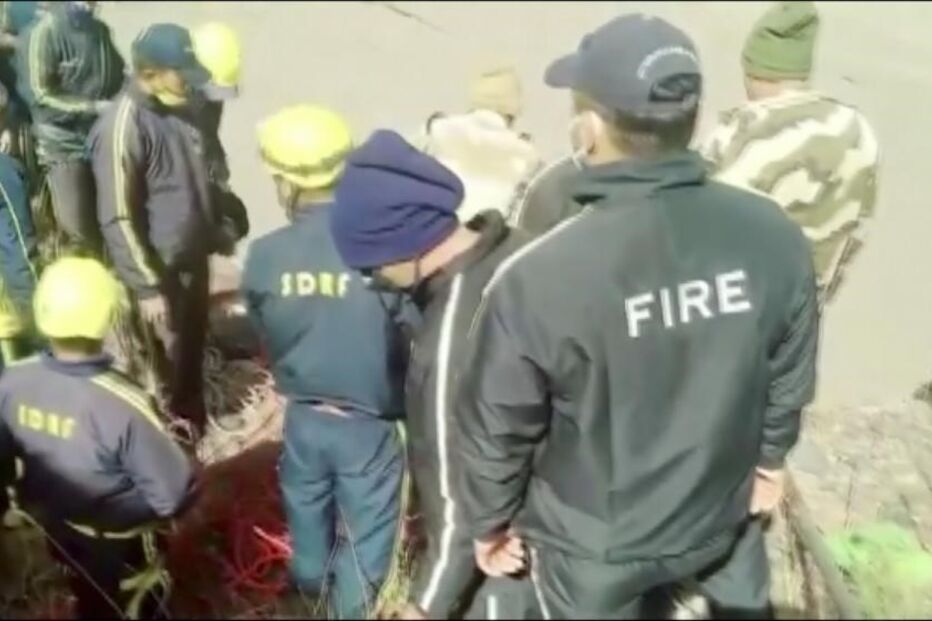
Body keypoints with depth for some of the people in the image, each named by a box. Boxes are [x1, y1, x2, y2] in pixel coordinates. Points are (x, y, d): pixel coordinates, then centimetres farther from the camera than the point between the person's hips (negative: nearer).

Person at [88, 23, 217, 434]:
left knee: (192, 351, 25)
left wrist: (211, 234, 18)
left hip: (193, 259, 8)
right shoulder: (122, 127, -24)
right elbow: (117, 219, -22)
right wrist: (146, 286, -21)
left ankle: (191, 423, 46)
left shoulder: (179, 108, 0)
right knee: (161, 368, 9)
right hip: (158, 271, -8)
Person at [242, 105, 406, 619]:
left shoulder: (264, 255, -16)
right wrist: (399, 406, 2)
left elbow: (266, 337, -1)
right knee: (367, 529, 19)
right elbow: (411, 338, -16)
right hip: (368, 424, -4)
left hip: (303, 417, 4)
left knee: (307, 509, 31)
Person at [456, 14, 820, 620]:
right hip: (722, 506, 3)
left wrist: (491, 524, 3)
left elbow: (496, 429, -18)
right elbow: (790, 377, -3)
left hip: (594, 539, -2)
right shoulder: (773, 237, -21)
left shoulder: (538, 279, -32)